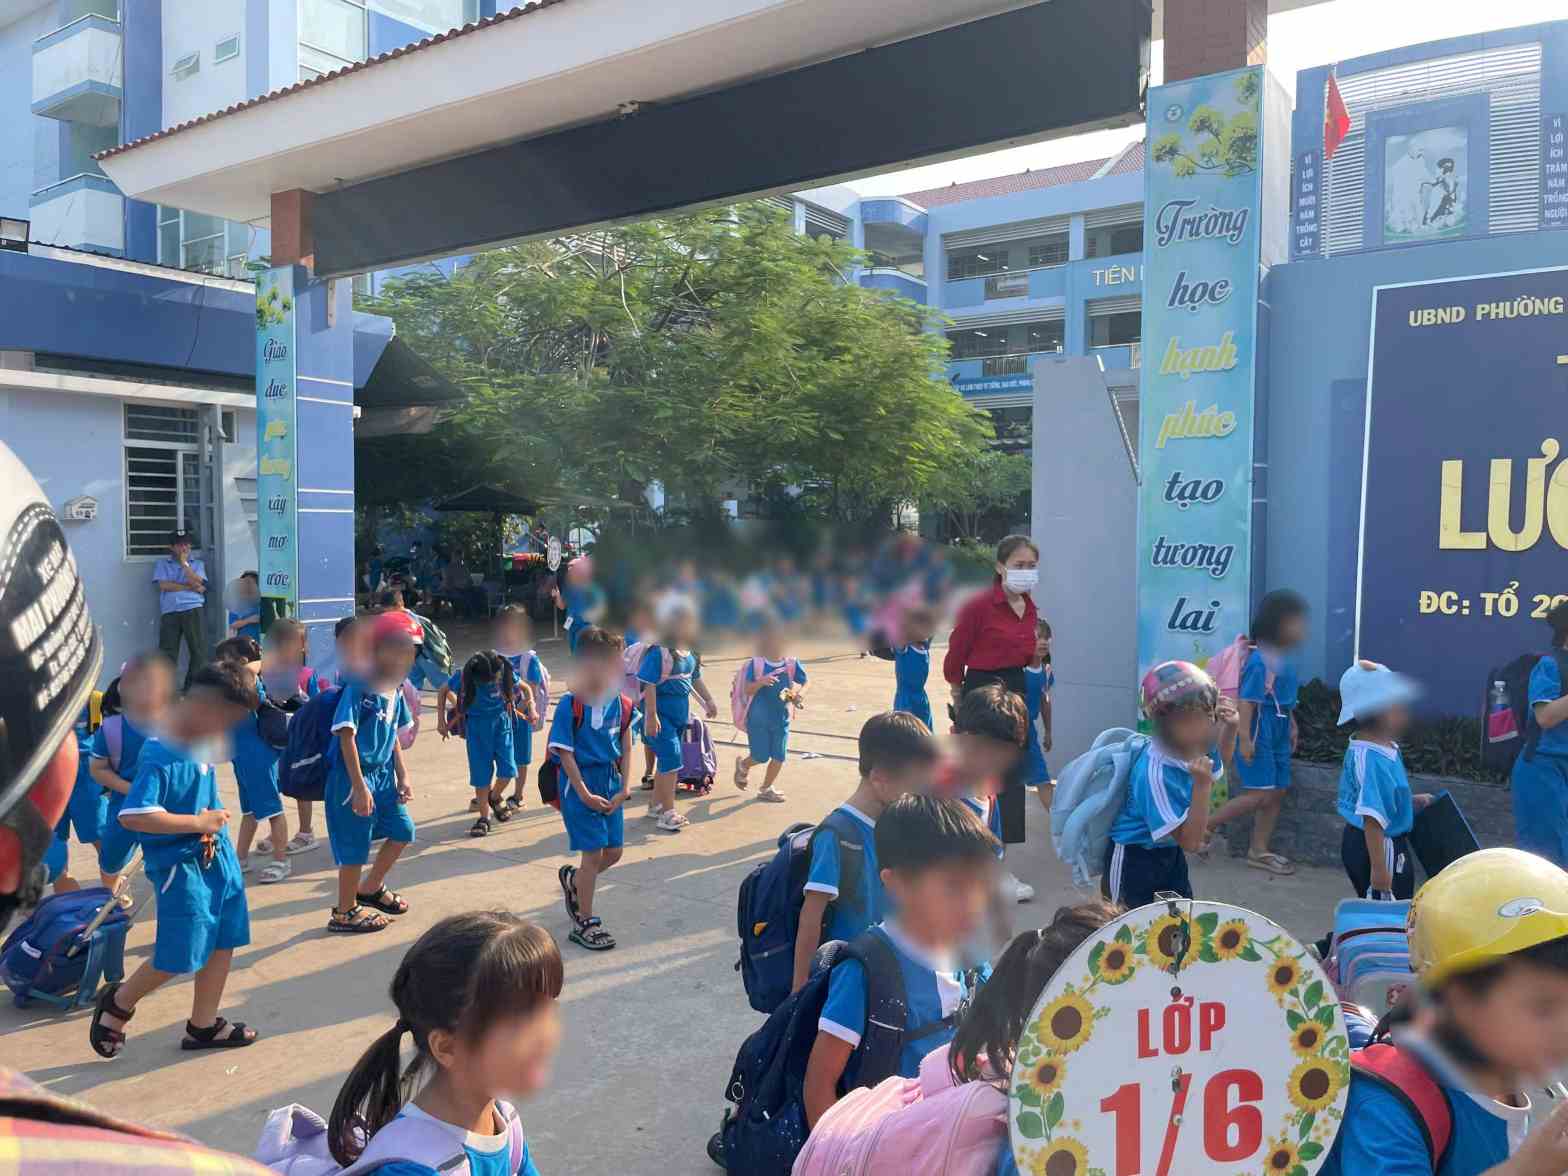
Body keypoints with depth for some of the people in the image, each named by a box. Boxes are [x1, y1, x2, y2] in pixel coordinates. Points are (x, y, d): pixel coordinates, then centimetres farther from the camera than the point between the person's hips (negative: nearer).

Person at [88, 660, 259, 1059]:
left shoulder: (204, 745, 3)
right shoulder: (158, 757, -22)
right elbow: (132, 816, -29)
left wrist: (212, 828, 2)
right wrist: (199, 823, -22)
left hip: (217, 856, 8)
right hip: (180, 865, -8)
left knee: (223, 942, 12)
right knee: (180, 956, 1)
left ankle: (203, 1025, 29)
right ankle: (118, 1002, 29)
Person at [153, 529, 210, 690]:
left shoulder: (197, 563, 17)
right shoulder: (162, 564, 16)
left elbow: (197, 583, -1)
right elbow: (163, 585, 0)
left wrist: (184, 563, -2)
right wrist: (189, 587, -3)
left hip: (193, 609, 0)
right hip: (169, 612, 0)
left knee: (198, 649, -6)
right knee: (168, 652, -5)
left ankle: (193, 687, -1)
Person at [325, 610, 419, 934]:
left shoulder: (395, 690, 3)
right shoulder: (359, 688, -21)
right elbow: (347, 738, -22)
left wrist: (402, 777, 11)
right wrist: (359, 787, -23)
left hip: (382, 774, 8)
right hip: (353, 776, -8)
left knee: (402, 830, 15)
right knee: (356, 846, 3)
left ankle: (371, 889, 35)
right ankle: (345, 912, 21)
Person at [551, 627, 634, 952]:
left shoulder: (621, 703, 0)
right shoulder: (571, 704, -16)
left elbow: (625, 749, 5)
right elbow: (565, 753, -14)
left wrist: (624, 790, -3)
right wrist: (585, 795, -15)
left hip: (611, 781, 6)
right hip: (580, 782, -6)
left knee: (613, 852, 10)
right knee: (594, 853, -2)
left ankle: (572, 879, 40)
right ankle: (584, 923, 14)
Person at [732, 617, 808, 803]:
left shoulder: (792, 663, -5)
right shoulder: (756, 664, -13)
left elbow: (804, 683, 4)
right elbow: (747, 690, -15)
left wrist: (800, 694, -17)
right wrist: (761, 682, -32)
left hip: (781, 718, 4)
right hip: (758, 718, -3)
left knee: (779, 756, 6)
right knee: (761, 756, 2)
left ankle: (766, 788, 27)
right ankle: (743, 765, 38)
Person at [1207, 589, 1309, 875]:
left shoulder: (1284, 659, 8)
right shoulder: (1261, 661, -20)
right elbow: (1246, 700, -22)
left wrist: (1292, 726, 21)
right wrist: (1244, 738, -24)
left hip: (1278, 735, 10)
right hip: (1258, 734, -10)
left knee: (1277, 793, 11)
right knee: (1260, 795, -9)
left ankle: (1259, 852, 20)